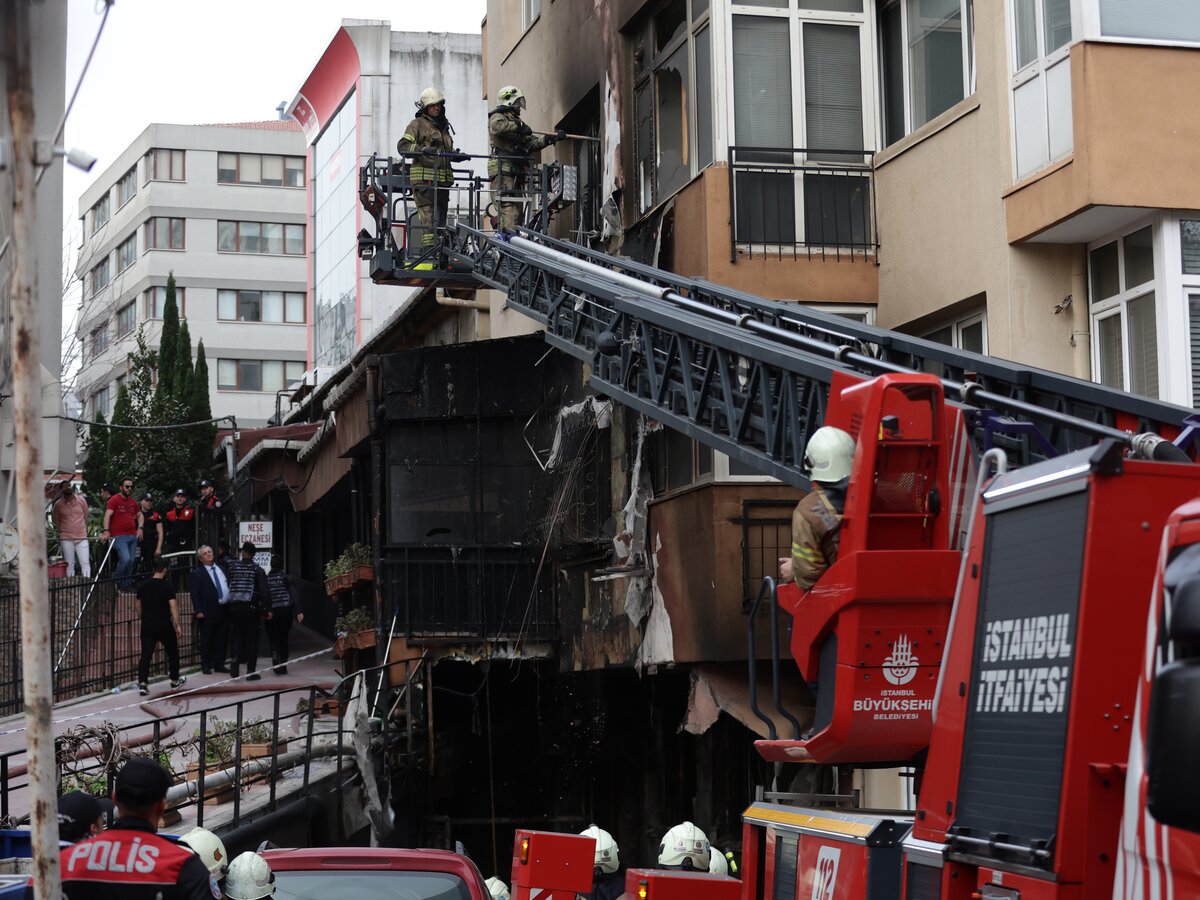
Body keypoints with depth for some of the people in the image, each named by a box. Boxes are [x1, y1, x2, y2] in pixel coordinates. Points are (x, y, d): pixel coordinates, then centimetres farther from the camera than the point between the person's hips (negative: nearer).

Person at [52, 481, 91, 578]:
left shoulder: (82, 500, 1)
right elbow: (56, 520, 12)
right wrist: (62, 531, 12)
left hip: (82, 538, 1)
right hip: (66, 539, -1)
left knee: (85, 563, -6)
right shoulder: (58, 504, -2)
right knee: (69, 565, 2)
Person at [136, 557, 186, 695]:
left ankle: (142, 683, -15)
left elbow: (139, 605, 15)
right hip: (164, 625, -3)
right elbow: (173, 606, -16)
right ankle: (175, 679, 30)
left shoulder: (143, 586, 4)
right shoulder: (167, 585, -10)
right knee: (172, 652, 18)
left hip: (147, 625, 3)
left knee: (146, 654, -1)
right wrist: (177, 624, -12)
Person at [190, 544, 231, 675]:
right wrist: (198, 611, -17)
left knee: (221, 639, 10)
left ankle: (219, 664, 17)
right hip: (209, 612, -5)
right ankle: (206, 665, 8)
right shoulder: (197, 573, -3)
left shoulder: (222, 569, 15)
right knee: (207, 640, 1)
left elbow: (230, 586, 18)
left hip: (224, 609, 5)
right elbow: (194, 594, -9)